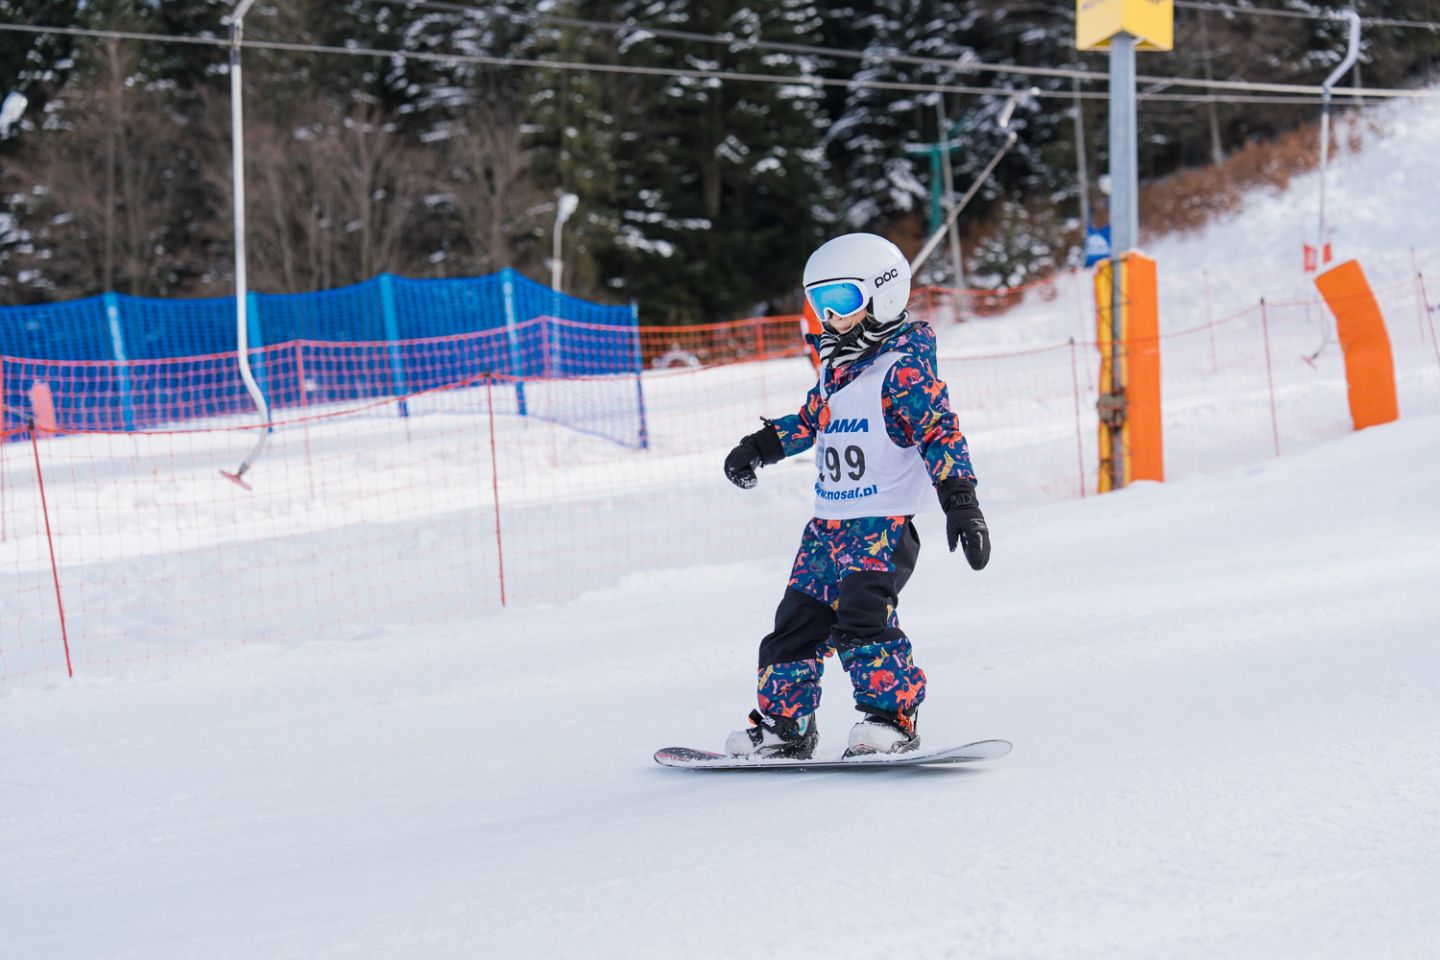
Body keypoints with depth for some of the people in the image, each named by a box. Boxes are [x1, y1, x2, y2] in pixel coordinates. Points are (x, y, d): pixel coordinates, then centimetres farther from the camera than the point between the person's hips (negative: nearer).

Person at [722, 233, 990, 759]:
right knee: (798, 620, 8)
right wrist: (760, 446, 32)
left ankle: (892, 716, -17)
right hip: (828, 525, 8)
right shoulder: (835, 369, 14)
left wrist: (960, 500, -25)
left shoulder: (904, 368, -10)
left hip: (885, 523, -8)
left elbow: (940, 431, -16)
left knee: (861, 616, -24)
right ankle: (783, 726, 17)